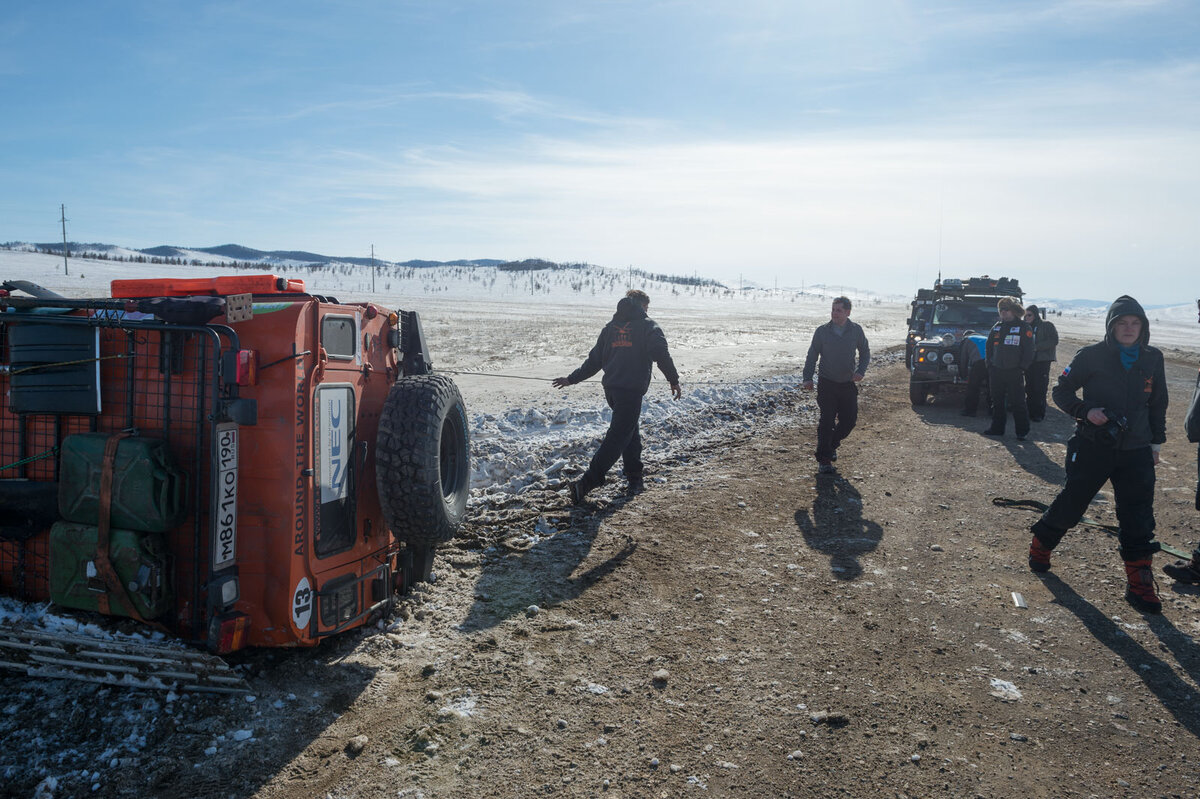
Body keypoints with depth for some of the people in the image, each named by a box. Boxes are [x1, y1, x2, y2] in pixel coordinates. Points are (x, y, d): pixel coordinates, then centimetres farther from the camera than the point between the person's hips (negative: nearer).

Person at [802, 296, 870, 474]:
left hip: (848, 384, 3)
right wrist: (807, 378, -9)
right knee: (827, 422, -7)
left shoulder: (856, 331, 0)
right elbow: (812, 356, 1)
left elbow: (865, 352, 12)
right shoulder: (822, 331, -4)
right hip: (827, 384, -2)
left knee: (849, 420, 4)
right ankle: (824, 460, 1)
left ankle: (832, 444, 32)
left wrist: (860, 371, -5)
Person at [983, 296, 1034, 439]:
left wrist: (1022, 368, -11)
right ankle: (997, 428, 20)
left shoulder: (1023, 327, -4)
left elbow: (1029, 351, -5)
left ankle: (1022, 431, 4)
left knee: (1017, 402, -4)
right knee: (997, 401, 11)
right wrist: (989, 365, 9)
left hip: (1014, 372, -5)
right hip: (996, 371, 5)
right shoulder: (997, 327, 13)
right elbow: (989, 347, 18)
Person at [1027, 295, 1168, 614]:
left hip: (1136, 453, 3)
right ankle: (1040, 547, 30)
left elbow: (1158, 404, 15)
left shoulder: (1152, 360, 5)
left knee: (1139, 519, 0)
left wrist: (1156, 442, 14)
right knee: (1071, 504, 5)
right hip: (1093, 447, -3)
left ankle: (1139, 584, 9)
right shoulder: (1092, 356, -7)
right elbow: (1061, 391, -1)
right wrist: (1086, 411, -18)